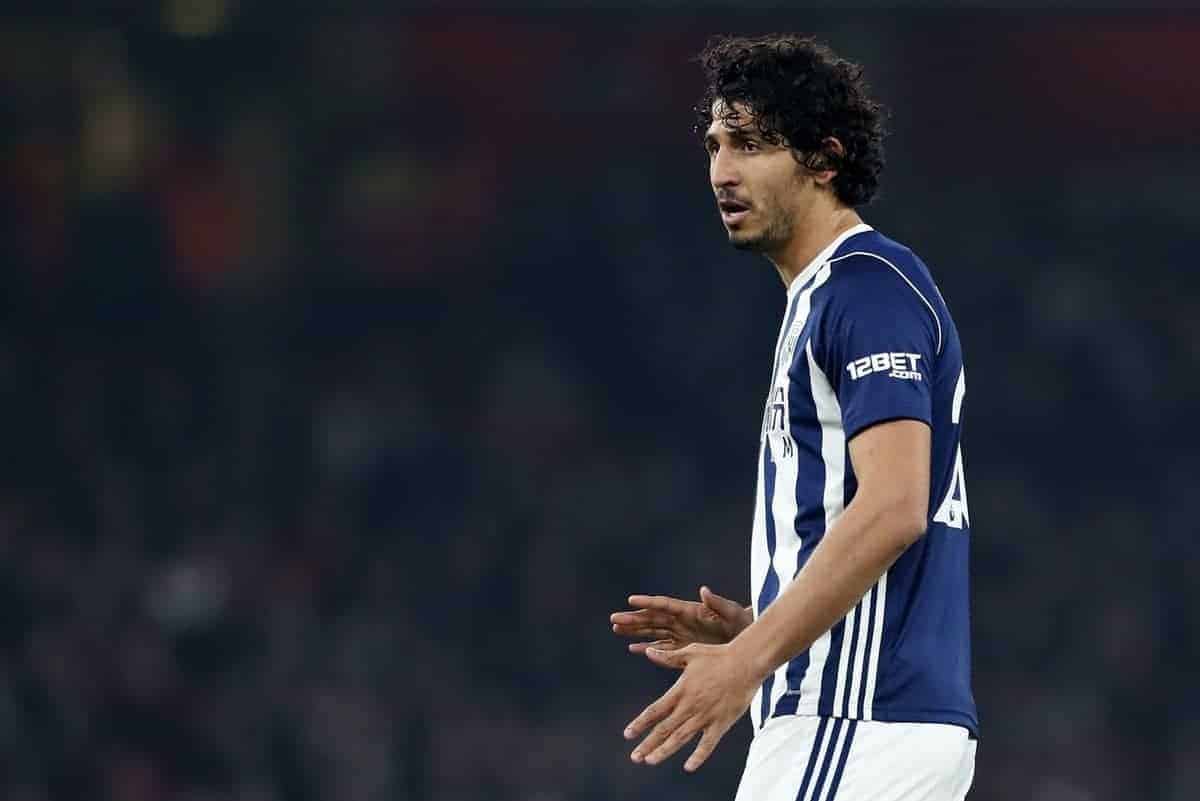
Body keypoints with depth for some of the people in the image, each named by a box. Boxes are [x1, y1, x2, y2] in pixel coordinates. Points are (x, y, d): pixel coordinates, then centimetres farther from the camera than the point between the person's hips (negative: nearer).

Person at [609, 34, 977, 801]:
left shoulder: (870, 285, -9)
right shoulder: (822, 300, 23)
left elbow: (892, 508, -21)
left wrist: (749, 659, -24)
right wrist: (746, 629, 16)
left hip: (856, 720, -10)